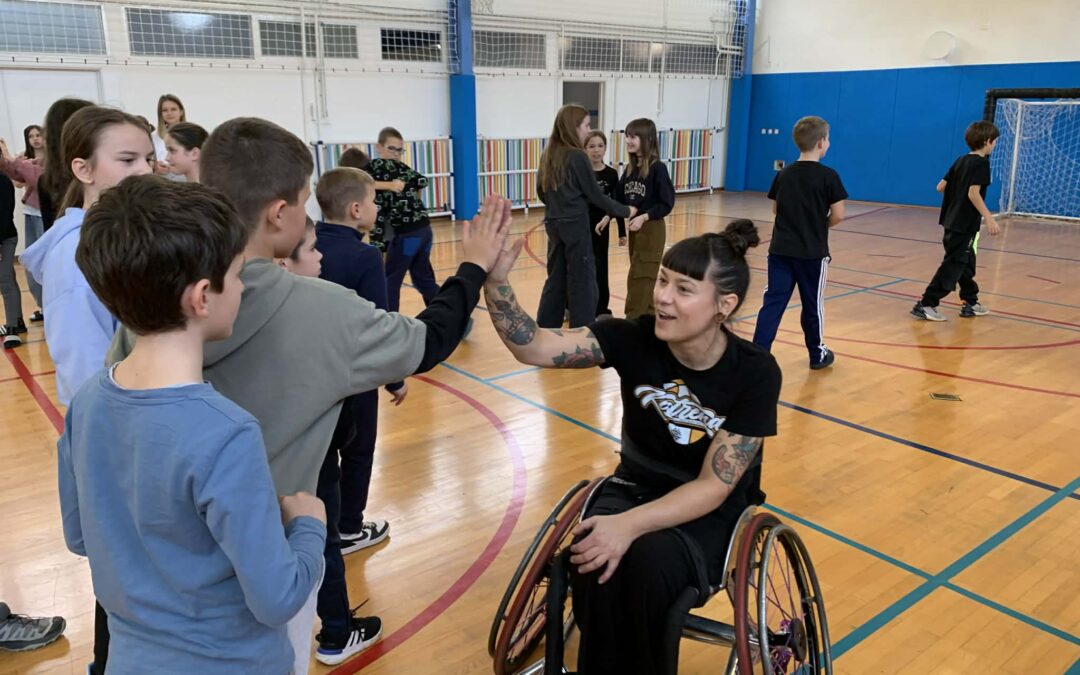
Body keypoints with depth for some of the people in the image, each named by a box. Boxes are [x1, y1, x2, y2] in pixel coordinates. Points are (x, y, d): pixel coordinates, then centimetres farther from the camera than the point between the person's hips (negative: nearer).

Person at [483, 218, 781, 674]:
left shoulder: (755, 372, -19)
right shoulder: (635, 338, -14)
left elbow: (713, 486, -19)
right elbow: (533, 347, -23)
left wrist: (630, 525, -33)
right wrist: (495, 278, -41)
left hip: (711, 514, -1)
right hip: (635, 488, 2)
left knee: (646, 561, -33)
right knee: (595, 562, -30)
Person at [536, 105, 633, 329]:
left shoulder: (548, 155, 6)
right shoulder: (577, 157, -15)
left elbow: (541, 191, 13)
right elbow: (595, 195, -10)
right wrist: (625, 211, 0)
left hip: (553, 224, 7)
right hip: (575, 225, -7)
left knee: (556, 277, 15)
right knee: (582, 279, 2)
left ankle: (545, 327, 20)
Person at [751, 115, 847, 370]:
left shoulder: (784, 174, 5)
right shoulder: (829, 176, -9)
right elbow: (838, 215, -9)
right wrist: (822, 224, 10)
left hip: (780, 249, 4)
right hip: (812, 252, -3)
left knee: (773, 301, 3)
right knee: (813, 304, 10)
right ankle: (817, 354, 25)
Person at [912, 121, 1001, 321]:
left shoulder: (961, 160, 11)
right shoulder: (981, 163, -12)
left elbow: (940, 187, 10)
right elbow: (973, 193, -22)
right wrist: (989, 218, -24)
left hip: (952, 221, 9)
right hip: (965, 224, -9)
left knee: (966, 263, 18)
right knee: (953, 265, -6)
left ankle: (971, 303, 29)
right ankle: (926, 304, -9)